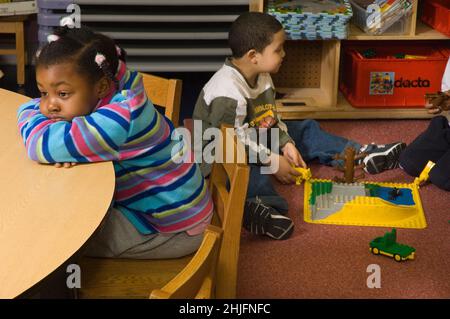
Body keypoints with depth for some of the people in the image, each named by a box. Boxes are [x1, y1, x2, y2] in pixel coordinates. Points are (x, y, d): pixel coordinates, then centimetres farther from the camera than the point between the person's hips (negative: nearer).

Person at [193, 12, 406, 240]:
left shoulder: (261, 76, -1)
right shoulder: (227, 92, -30)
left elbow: (270, 119, 10)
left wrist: (286, 144, -7)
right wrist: (274, 161, -24)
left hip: (257, 140, 10)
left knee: (306, 130, 9)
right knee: (248, 169, -42)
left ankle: (363, 155, 7)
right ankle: (254, 206, -69)